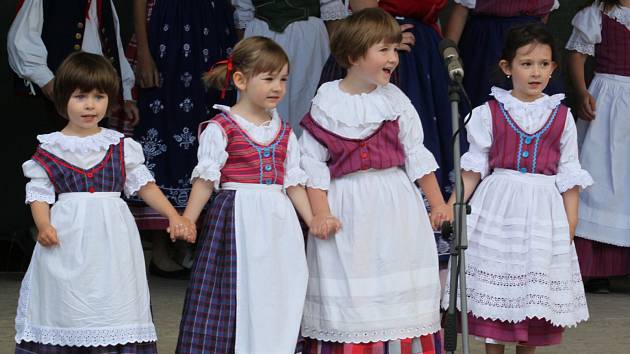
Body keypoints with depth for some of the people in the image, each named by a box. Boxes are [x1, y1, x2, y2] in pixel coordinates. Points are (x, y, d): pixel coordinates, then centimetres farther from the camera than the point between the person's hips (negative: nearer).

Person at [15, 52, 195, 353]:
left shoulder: (121, 146, 7)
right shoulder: (50, 149, 3)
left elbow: (144, 184, 8)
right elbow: (39, 193, 2)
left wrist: (174, 217, -1)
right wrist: (44, 225, -16)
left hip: (112, 236, 1)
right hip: (67, 235, -1)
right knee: (65, 302, 0)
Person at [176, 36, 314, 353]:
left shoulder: (284, 133, 12)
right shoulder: (220, 128, -4)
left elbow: (294, 183, 14)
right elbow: (205, 179, -6)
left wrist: (315, 222, 7)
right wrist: (186, 221, -12)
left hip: (278, 221, 5)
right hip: (237, 218, -5)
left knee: (277, 296, 4)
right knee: (236, 294, -6)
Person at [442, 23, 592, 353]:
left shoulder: (561, 117, 4)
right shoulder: (489, 113, 0)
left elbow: (569, 177, 6)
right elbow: (474, 169, 3)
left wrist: (570, 226, 3)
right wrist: (451, 209, -4)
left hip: (543, 211, 1)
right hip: (498, 207, -1)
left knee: (535, 291, 6)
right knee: (494, 289, 1)